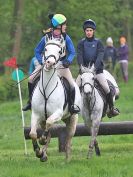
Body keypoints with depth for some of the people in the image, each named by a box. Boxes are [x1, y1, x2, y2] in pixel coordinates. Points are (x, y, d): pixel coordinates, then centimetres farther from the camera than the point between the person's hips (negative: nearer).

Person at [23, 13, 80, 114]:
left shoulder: (66, 38, -8)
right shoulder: (46, 38, -10)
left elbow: (72, 52, -4)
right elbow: (37, 51, 0)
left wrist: (68, 61, -23)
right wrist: (42, 62, -15)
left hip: (61, 65, 0)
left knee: (72, 85, -13)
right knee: (31, 79, -9)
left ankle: (73, 105, 6)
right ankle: (31, 101, 7)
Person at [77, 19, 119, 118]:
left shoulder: (98, 42, 1)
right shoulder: (81, 43, 4)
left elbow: (100, 55, -11)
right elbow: (79, 55, -7)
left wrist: (95, 66, -26)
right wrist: (81, 66, -24)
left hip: (97, 69, -1)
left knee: (106, 87, -13)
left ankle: (112, 109, -5)